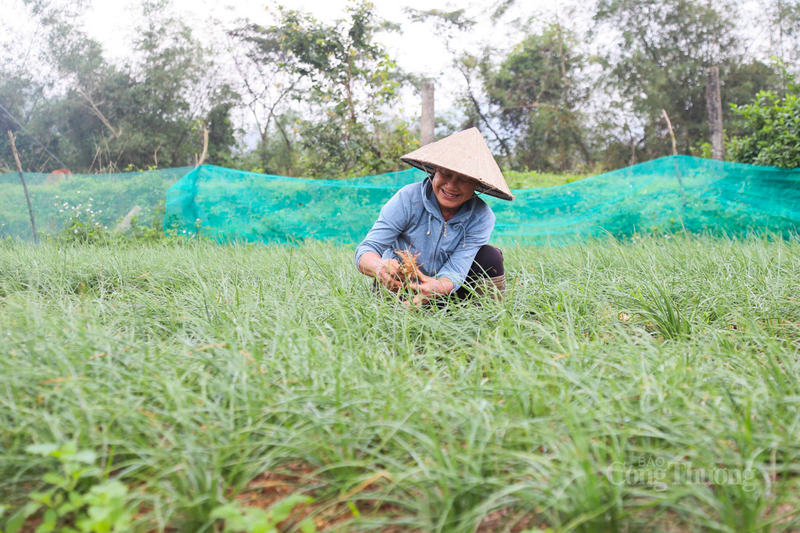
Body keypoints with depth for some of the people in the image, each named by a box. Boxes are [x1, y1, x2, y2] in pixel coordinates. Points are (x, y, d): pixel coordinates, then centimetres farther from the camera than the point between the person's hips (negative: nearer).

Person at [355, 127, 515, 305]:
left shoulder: (481, 217, -17)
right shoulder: (407, 199, -22)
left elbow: (455, 270, -26)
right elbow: (367, 249, -25)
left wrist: (437, 287, -52)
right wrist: (380, 267, -51)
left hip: (445, 291, 1)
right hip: (400, 284, 0)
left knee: (490, 257, -21)